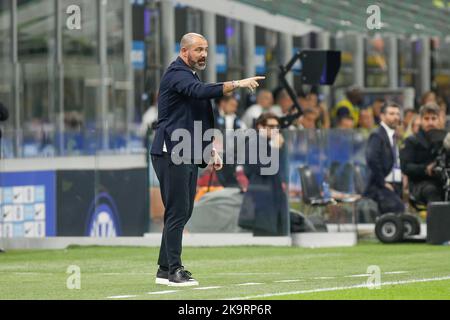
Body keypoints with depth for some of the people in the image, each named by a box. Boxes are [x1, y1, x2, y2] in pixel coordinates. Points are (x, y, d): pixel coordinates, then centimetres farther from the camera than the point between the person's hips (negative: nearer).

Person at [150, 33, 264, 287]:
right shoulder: (177, 74, -9)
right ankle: (173, 270, -11)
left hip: (189, 156, 10)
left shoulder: (191, 76, 23)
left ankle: (165, 269, 16)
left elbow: (200, 121, 28)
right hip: (172, 154, -10)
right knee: (177, 212, -11)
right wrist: (237, 84, -36)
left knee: (183, 212, 11)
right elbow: (202, 91, -30)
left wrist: (211, 151, 20)